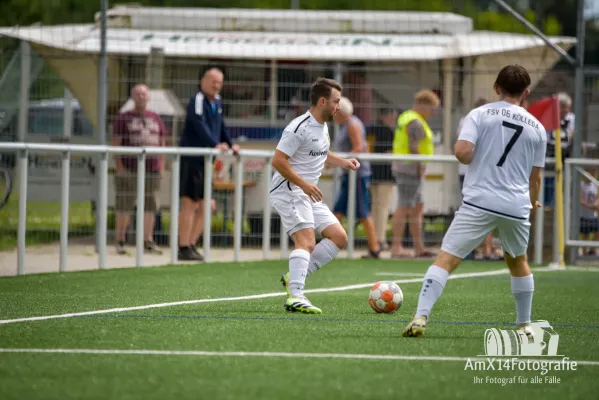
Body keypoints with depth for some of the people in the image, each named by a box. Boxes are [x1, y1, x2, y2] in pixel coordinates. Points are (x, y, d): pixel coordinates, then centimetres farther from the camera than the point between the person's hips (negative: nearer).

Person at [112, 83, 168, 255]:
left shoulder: (156, 119, 15)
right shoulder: (123, 118, 2)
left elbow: (162, 144, 16)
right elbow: (116, 144, -3)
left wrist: (162, 166, 7)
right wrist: (119, 167, -11)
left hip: (152, 170, 4)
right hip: (129, 169, -4)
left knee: (150, 205, 2)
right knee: (124, 206, -3)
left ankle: (148, 241, 6)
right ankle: (120, 241, 2)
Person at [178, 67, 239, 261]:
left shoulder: (217, 102, 15)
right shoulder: (197, 101, -13)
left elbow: (221, 126, 25)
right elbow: (200, 127, -27)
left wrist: (230, 145, 14)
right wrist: (215, 145, -38)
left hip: (205, 160, 9)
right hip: (190, 159, -9)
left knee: (206, 206, 10)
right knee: (189, 204, -8)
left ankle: (191, 245, 17)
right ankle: (184, 248, -6)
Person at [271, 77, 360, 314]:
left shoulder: (323, 127, 14)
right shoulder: (299, 128, -16)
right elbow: (278, 161, -20)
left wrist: (342, 162, 13)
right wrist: (304, 184, -24)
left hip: (309, 195, 10)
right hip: (288, 191, -10)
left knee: (339, 237, 6)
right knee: (307, 242, -23)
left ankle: (293, 278, 6)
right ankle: (295, 297, -30)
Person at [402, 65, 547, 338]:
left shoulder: (481, 114, 1)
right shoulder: (537, 128, 11)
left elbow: (462, 152, -12)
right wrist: (532, 203, 37)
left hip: (479, 202, -3)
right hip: (517, 207, 3)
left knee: (445, 259, -6)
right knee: (518, 262, 28)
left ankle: (421, 317, -21)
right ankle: (524, 325, 34)